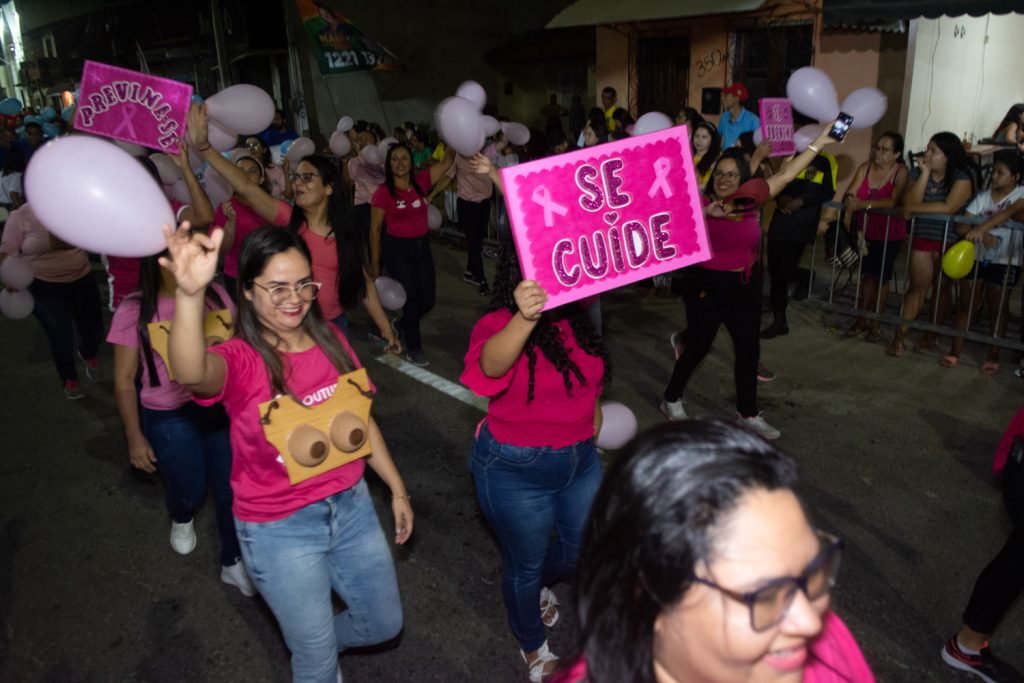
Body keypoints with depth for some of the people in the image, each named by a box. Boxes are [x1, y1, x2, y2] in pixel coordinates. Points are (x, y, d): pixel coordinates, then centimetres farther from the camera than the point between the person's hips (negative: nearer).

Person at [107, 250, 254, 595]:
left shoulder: (215, 295, -7)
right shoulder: (134, 311, -12)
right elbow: (124, 380, -4)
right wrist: (135, 437, -2)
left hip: (222, 408, 2)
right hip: (168, 418, -1)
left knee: (231, 488, 8)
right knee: (188, 490, 15)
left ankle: (233, 562, 32)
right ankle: (181, 519, 55)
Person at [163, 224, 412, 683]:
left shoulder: (330, 339, -3)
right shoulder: (241, 360, -18)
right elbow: (191, 374, -44)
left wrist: (397, 489, 10)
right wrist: (190, 294, -62)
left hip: (351, 505, 5)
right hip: (280, 530, -5)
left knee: (384, 624, 21)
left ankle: (318, 644, 51)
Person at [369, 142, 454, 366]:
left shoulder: (421, 181, 0)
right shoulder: (383, 192, -10)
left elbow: (447, 163, 0)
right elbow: (375, 228, -5)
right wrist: (374, 262, -5)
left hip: (422, 246, 5)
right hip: (397, 249, -5)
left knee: (427, 300, 9)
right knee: (411, 299, 3)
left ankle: (401, 324, 41)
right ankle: (414, 348, 23)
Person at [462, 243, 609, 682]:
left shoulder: (575, 318, -3)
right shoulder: (500, 325, -23)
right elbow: (491, 364, -48)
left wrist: (591, 417, 23)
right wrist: (524, 318, -65)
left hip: (580, 460, 6)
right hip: (518, 472, -6)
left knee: (583, 548, 23)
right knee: (526, 563, 15)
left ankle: (539, 586, 58)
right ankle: (532, 647, 45)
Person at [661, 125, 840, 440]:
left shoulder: (749, 198, -2)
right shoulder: (701, 203, -12)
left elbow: (786, 175, 0)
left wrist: (820, 142, 0)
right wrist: (705, 213, -37)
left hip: (745, 287, 5)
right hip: (708, 287, -5)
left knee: (749, 349, 11)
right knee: (698, 348, 7)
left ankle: (748, 412, 28)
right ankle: (671, 399, 29)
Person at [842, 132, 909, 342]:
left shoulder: (901, 172, -14)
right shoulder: (865, 168, -2)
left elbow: (893, 201, -28)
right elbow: (849, 194, -10)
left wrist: (864, 204, -39)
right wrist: (850, 200, -33)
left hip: (889, 233, -3)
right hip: (865, 230, 3)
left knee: (881, 277, 7)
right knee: (867, 274, 8)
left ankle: (876, 323, 16)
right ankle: (862, 319, 17)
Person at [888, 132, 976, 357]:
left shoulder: (962, 177, -14)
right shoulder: (918, 172, -2)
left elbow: (949, 207, -27)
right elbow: (910, 203, -16)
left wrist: (914, 208, -19)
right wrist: (925, 173, -19)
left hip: (951, 240, -2)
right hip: (923, 236, 2)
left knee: (942, 287, 8)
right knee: (918, 285, -2)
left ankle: (931, 335, 21)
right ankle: (899, 336, -1)